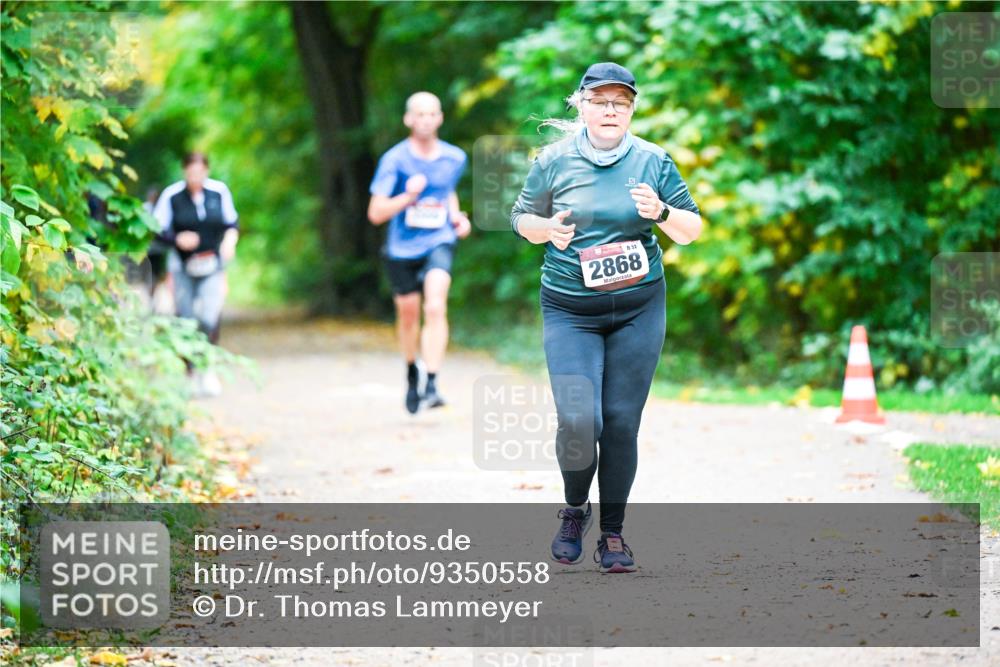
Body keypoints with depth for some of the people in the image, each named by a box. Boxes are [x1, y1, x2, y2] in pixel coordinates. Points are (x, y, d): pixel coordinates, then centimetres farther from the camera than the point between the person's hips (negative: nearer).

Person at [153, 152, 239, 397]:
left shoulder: (219, 191, -1)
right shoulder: (172, 195, -6)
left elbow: (232, 222, 12)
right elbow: (158, 229, -2)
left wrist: (230, 239, -7)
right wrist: (177, 239, -19)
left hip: (212, 266, 0)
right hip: (183, 266, 0)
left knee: (210, 318, -14)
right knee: (186, 320, 1)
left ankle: (207, 370, 2)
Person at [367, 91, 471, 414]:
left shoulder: (454, 158, 1)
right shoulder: (394, 160, -10)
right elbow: (376, 213, -10)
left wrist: (456, 216, 4)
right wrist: (408, 196, -25)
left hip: (439, 242, 0)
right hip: (402, 248, 0)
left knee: (436, 307, -23)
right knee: (408, 314, 14)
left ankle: (431, 385, -26)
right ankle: (412, 372, 42)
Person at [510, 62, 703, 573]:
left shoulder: (652, 161, 2)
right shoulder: (555, 160, 0)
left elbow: (692, 230, 6)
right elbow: (522, 217, 11)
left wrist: (661, 213, -15)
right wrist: (547, 228, -11)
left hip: (639, 307, 1)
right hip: (570, 310, -1)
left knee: (622, 422, 0)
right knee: (578, 422, -13)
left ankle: (613, 534, 14)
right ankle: (574, 509, 16)